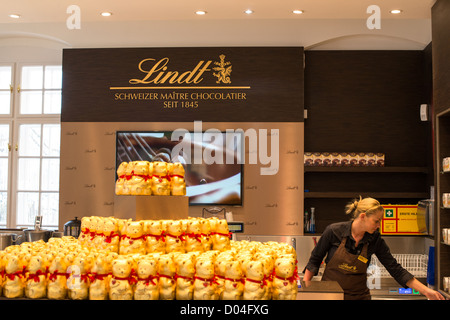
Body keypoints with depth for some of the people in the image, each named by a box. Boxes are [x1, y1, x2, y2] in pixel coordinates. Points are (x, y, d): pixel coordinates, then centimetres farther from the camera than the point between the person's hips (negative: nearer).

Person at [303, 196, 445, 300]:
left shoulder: (375, 240, -6)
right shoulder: (334, 231, -13)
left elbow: (395, 269, -1)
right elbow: (314, 260, -3)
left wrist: (425, 290, -5)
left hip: (358, 295, 2)